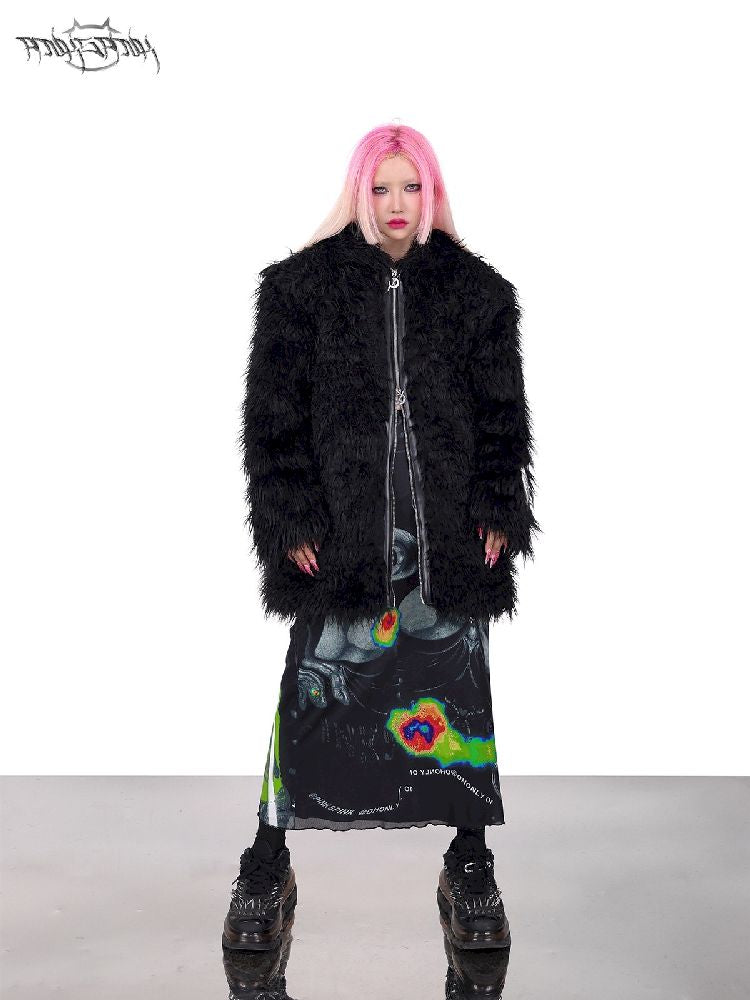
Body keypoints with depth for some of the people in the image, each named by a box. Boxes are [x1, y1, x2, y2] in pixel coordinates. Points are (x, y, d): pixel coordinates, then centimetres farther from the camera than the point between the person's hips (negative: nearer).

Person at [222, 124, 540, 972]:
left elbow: (503, 414, 8)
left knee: (458, 692, 8)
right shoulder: (303, 286, 3)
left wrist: (497, 512, -1)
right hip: (342, 527, -1)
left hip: (450, 532, 2)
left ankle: (469, 867, 25)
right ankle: (268, 865, 18)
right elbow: (273, 411, 0)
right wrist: (291, 518, -7)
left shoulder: (476, 290, 8)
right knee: (315, 686, 1)